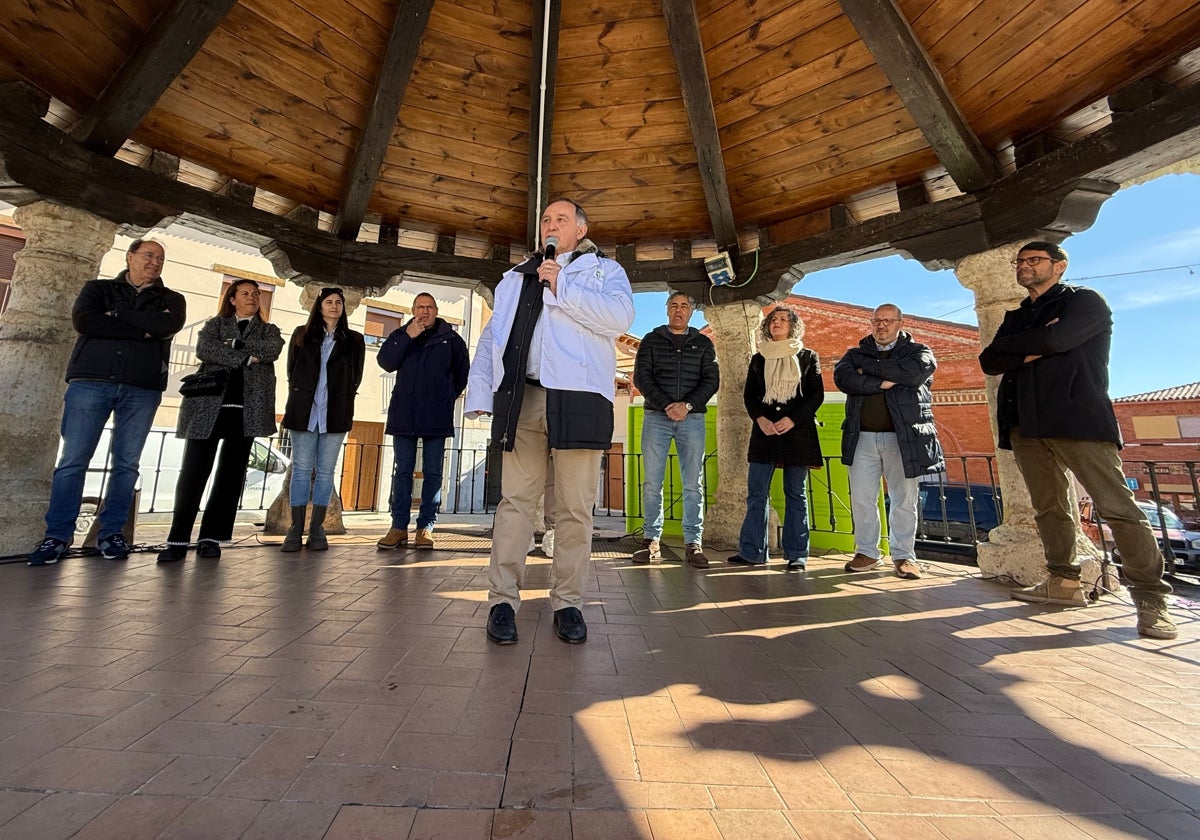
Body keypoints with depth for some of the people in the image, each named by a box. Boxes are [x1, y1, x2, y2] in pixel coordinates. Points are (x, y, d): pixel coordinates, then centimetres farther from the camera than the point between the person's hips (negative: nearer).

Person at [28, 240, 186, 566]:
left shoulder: (171, 300, 15)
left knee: (126, 464, 2)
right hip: (91, 382, 0)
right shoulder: (97, 288, 15)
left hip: (142, 390, 0)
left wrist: (116, 313, -3)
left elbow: (167, 326, -9)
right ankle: (57, 535, 6)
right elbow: (82, 320, -5)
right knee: (72, 461, -2)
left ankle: (111, 533, 10)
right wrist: (141, 331, -9)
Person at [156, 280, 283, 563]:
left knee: (231, 474, 1)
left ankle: (211, 538, 7)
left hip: (247, 409, 1)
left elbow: (272, 351, -4)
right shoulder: (215, 324, 18)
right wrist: (246, 358, -10)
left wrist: (236, 343, -6)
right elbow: (203, 349, -4)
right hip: (208, 406, 0)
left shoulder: (269, 330, 19)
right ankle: (178, 539, 1)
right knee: (193, 472, -5)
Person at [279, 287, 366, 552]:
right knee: (301, 469, 1)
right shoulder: (302, 335, 12)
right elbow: (291, 371, 13)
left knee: (325, 471, 2)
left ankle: (317, 529, 8)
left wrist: (340, 401, 5)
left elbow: (355, 378, 10)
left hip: (335, 415, 0)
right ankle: (296, 529, 6)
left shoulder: (354, 340, 9)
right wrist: (300, 400, 8)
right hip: (304, 412, 1)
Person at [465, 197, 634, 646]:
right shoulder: (516, 277, 27)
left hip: (578, 396, -2)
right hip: (521, 398, 3)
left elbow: (620, 316, -5)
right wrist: (480, 394, 6)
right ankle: (503, 600, 9)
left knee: (576, 508, 0)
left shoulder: (604, 270, 17)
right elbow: (492, 336, 19)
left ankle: (567, 602, 11)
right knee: (515, 500, 0)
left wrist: (562, 287, -3)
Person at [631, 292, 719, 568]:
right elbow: (641, 377, 0)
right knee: (652, 482, 0)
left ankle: (693, 542, 6)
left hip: (692, 419, 1)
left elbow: (712, 380, 4)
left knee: (693, 484, 0)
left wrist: (687, 405, -12)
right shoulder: (651, 340, 10)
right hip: (656, 417, 0)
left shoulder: (703, 343, 13)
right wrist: (666, 406, -12)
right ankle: (651, 540, 7)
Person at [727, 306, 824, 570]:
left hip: (798, 431, -2)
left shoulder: (808, 357, 8)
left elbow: (817, 395, 2)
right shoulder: (758, 359, 15)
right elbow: (749, 394, 11)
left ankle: (797, 555, 11)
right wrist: (759, 419, -8)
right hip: (765, 430, 2)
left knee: (796, 494, 3)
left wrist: (793, 419, -12)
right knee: (756, 492, 0)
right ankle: (752, 552, 7)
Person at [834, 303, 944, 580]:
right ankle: (867, 552, 16)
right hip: (862, 438, 2)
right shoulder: (855, 354, 15)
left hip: (903, 438, -2)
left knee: (904, 500, 3)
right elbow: (842, 378, -7)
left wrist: (868, 367, -7)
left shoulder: (917, 351, 10)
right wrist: (883, 382, -13)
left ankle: (904, 555, 16)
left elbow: (915, 372, -14)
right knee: (861, 498, 4)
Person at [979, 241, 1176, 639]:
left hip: (1078, 418, -5)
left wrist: (1010, 344, 1)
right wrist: (1031, 352, -7)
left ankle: (1150, 599, 0)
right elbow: (989, 362, 8)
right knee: (1049, 508, 8)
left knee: (1118, 506, -7)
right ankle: (1064, 583, 16)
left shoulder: (1085, 302, 6)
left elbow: (1055, 340, -14)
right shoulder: (1016, 317, 22)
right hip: (1026, 424, 6)